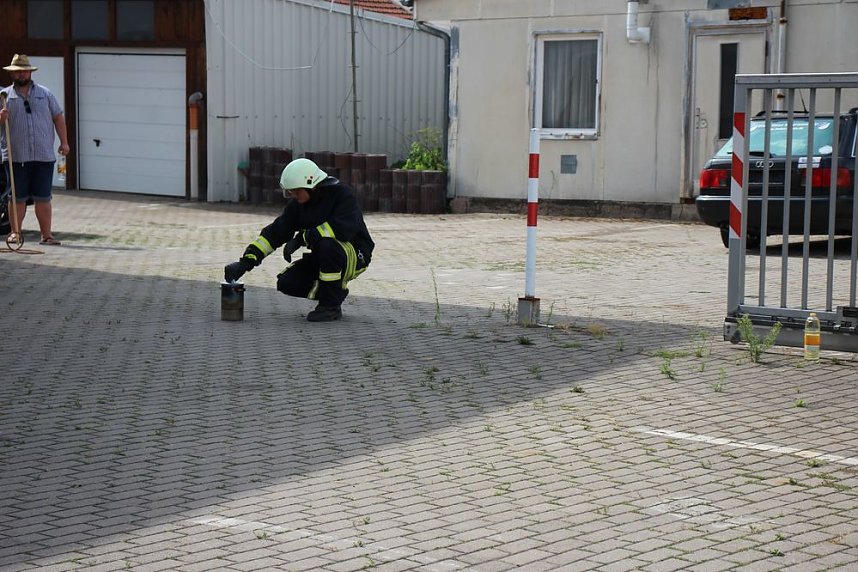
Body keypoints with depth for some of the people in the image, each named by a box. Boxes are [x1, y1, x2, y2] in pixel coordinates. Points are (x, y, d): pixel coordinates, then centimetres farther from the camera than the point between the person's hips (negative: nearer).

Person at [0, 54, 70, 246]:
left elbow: (58, 117, 11)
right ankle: (15, 233, 13)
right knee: (17, 198, 4)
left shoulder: (45, 94, 12)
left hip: (43, 156, 1)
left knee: (43, 198, 3)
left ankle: (46, 235, 6)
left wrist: (64, 142, 3)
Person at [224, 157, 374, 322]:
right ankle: (337, 291, 11)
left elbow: (343, 228, -36)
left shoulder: (342, 195, -20)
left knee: (327, 245, -38)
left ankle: (331, 306, -21)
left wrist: (303, 238, -28)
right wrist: (246, 262, -12)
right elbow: (275, 233, -1)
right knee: (287, 283, -10)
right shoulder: (298, 205, 1)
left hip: (355, 256, -7)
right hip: (324, 258, 7)